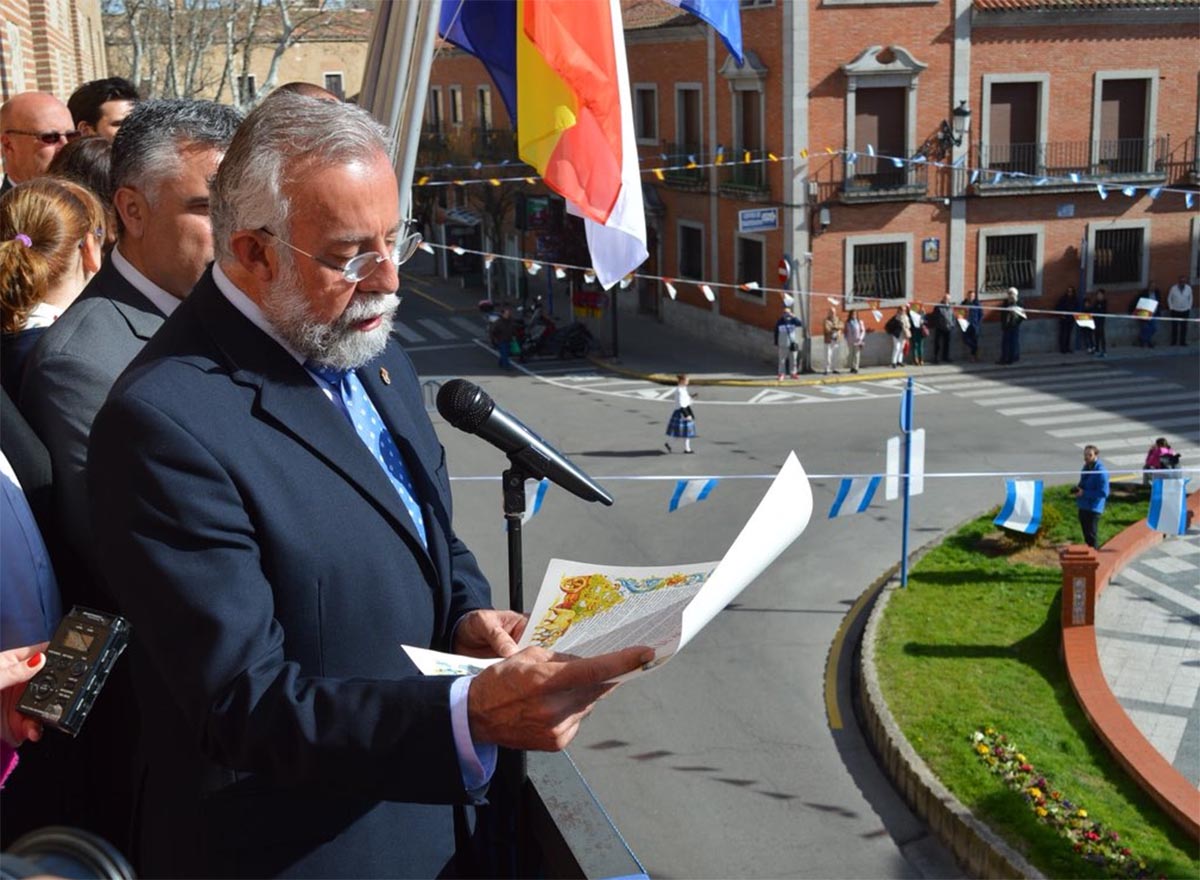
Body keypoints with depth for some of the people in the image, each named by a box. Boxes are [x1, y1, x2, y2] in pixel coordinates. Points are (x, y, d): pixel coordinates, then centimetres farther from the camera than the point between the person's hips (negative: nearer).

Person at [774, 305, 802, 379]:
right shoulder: (779, 322, 0)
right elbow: (776, 334, 4)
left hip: (793, 344, 1)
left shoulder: (793, 321, 1)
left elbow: (801, 324, -17)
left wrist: (793, 316, -21)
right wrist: (776, 345, 1)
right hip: (783, 345, -1)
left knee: (793, 360, 6)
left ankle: (793, 373, 17)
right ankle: (781, 374, 5)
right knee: (782, 360, -1)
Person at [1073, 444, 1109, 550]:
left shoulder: (1101, 472, -19)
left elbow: (1103, 492, -22)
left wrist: (1084, 493, -20)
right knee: (1086, 536, 18)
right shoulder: (1086, 467, 8)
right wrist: (1078, 489, 0)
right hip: (1083, 506, 8)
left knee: (1091, 536, -5)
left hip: (1094, 508, -8)